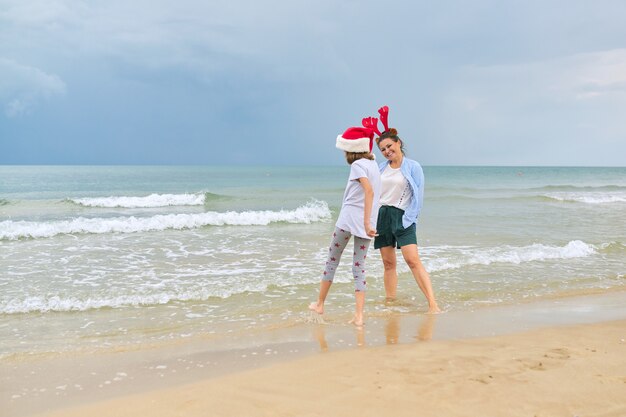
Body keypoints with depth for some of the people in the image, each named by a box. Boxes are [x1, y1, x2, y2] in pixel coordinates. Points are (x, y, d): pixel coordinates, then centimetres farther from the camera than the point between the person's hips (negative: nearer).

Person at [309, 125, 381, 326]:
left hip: (349, 218, -6)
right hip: (366, 223, 6)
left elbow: (369, 191, -23)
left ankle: (320, 304, 23)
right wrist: (367, 222, 13)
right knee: (359, 268, 6)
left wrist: (366, 222, -26)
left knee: (332, 260, 11)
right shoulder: (373, 164, 16)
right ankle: (358, 315, -3)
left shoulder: (358, 165, -9)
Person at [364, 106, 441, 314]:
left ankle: (433, 304, -18)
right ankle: (390, 302, 14)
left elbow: (418, 196, -4)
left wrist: (408, 218, -9)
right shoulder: (381, 168, 12)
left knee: (413, 260, -16)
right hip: (382, 216, 5)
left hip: (402, 216, -5)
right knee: (388, 263, 7)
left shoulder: (413, 167, -3)